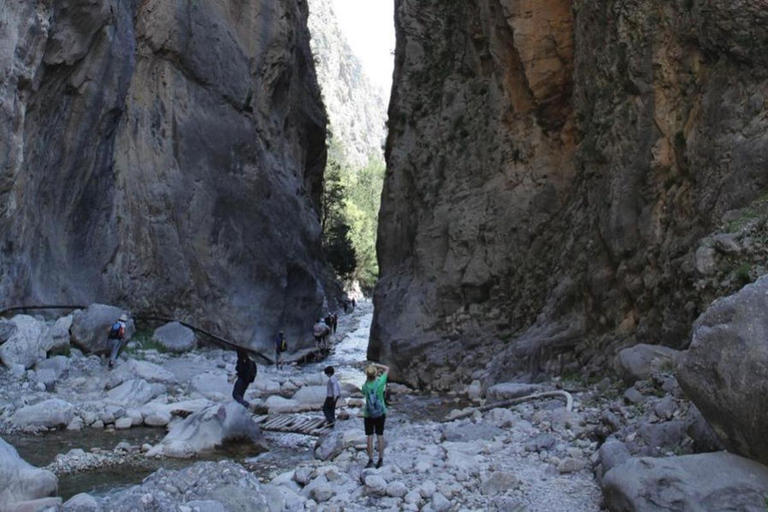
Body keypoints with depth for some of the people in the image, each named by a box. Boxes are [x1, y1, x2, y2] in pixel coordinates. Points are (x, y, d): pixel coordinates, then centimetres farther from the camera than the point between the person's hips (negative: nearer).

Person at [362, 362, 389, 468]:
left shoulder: (365, 386, -15)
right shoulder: (380, 382, -16)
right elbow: (387, 368, -3)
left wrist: (367, 379, 8)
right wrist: (375, 365, -1)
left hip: (368, 415, -1)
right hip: (381, 413, 1)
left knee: (370, 437, 7)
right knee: (380, 436, 10)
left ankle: (370, 460, 10)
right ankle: (380, 460, 16)